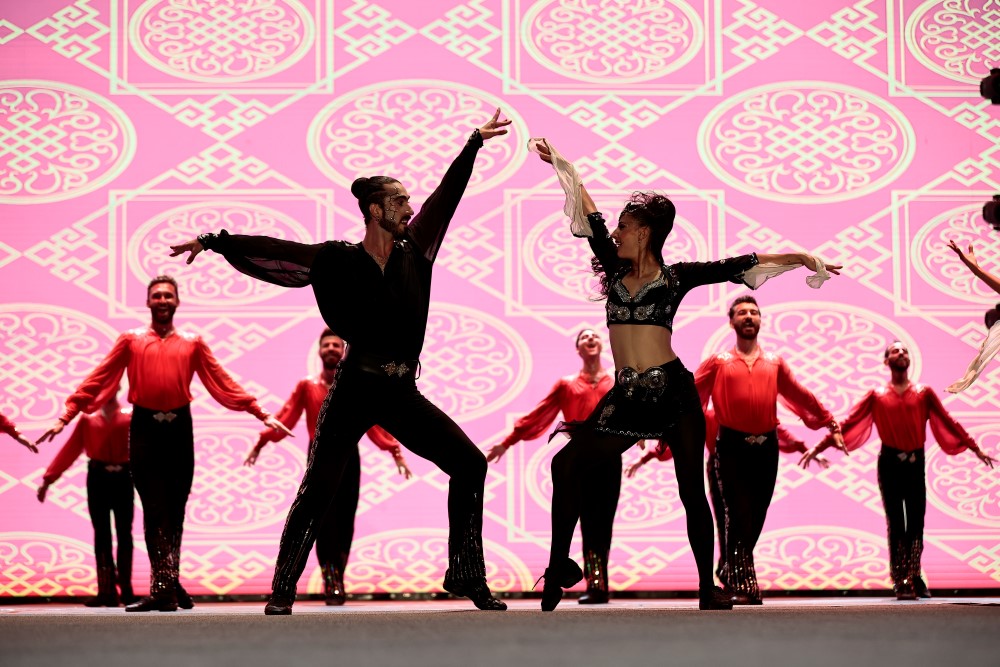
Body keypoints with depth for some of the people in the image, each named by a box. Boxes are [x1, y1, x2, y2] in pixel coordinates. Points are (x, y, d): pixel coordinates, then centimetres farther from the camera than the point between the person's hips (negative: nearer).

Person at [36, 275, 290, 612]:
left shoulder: (192, 343, 10)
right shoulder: (131, 340, 7)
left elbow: (222, 382, 8)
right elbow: (98, 380, 3)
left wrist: (261, 413, 3)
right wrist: (66, 417, -4)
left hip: (179, 428, 1)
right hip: (144, 427, -1)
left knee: (175, 511, 4)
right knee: (155, 510, -6)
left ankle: (164, 588, 13)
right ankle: (168, 587, -7)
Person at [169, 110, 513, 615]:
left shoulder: (413, 252, 6)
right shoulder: (339, 261, -6)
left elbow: (446, 196, 13)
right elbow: (271, 249, -5)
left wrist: (475, 143, 19)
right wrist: (212, 241, -9)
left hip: (402, 394, 5)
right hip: (355, 391, -5)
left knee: (470, 464, -2)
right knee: (318, 489, -9)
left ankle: (466, 577, 7)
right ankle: (282, 593, 1)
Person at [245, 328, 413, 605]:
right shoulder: (306, 387, 8)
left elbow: (374, 421, 2)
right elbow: (285, 417, 0)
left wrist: (395, 451, -7)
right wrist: (262, 441, -13)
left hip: (348, 457, 1)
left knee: (344, 520, 1)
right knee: (325, 518, -9)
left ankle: (337, 579, 13)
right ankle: (331, 581, -9)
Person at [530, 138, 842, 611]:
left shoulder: (677, 276, 3)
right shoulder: (615, 269, 12)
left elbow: (738, 265, 2)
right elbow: (591, 219, 13)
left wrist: (802, 259, 0)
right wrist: (562, 168, 14)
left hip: (673, 391, -3)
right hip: (627, 396, 3)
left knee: (691, 489, -1)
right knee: (569, 465, -10)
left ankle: (708, 587, 8)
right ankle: (559, 566, -1)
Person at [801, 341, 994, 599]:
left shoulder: (924, 392, 7)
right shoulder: (877, 396, 5)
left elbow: (948, 422, 9)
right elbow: (848, 423, 3)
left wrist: (975, 449, 7)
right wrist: (818, 448, -2)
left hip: (915, 464, 1)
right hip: (890, 463, -1)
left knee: (916, 523, 2)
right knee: (895, 523, 0)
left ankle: (914, 576, 15)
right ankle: (900, 582, 3)